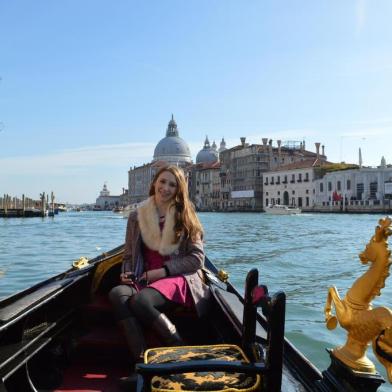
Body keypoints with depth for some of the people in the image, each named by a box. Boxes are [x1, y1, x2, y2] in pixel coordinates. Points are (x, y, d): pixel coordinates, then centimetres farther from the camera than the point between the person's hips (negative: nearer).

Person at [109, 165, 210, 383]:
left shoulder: (185, 216, 3)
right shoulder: (137, 217, 11)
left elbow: (197, 259, -3)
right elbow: (129, 255, 18)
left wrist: (162, 271, -12)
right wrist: (127, 273, -4)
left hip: (178, 279, -4)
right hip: (144, 279, 4)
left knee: (140, 301, -34)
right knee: (117, 294, -29)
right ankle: (141, 361, -33)